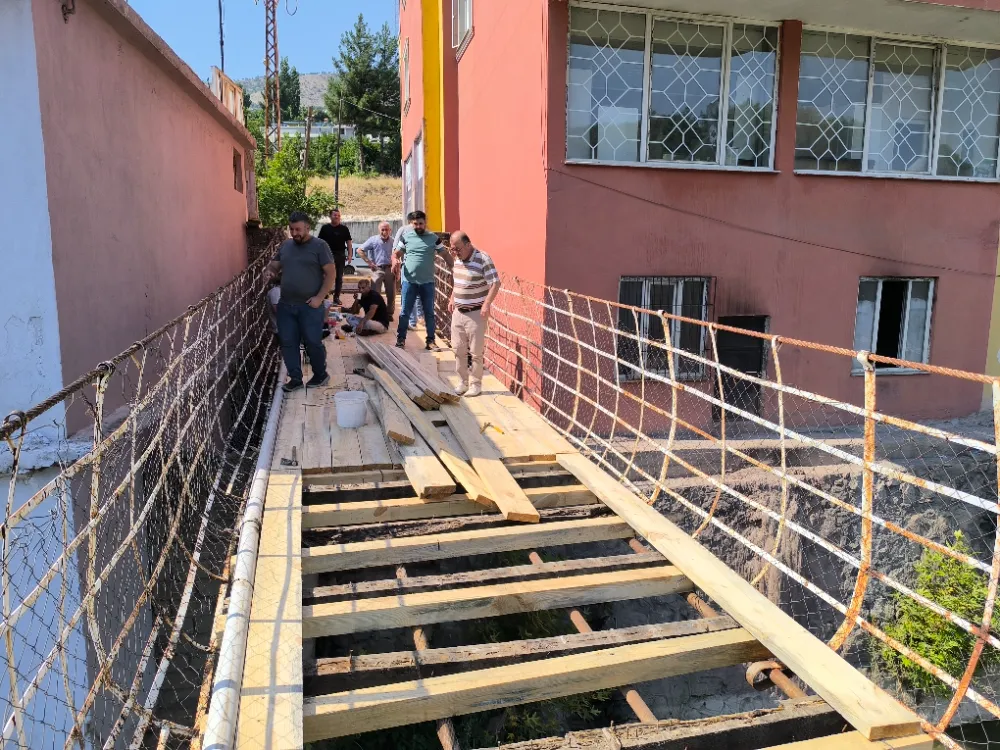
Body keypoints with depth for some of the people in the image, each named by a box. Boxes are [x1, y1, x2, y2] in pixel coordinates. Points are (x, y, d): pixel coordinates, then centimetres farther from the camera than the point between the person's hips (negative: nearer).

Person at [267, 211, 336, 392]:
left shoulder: (319, 246, -7)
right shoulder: (285, 245, 10)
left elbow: (331, 273, -9)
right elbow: (274, 265, 20)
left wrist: (319, 297, -16)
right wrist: (270, 270, -5)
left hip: (310, 306, -5)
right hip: (285, 305, 6)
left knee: (313, 342, 1)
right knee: (288, 343, 6)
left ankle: (320, 375, 20)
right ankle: (295, 378, 16)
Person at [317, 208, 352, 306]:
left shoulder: (344, 228, 4)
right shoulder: (325, 228, 3)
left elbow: (348, 242, 3)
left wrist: (350, 254, -6)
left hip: (340, 255, 1)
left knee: (339, 277, 6)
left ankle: (336, 297, 14)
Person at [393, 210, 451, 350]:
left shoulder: (433, 238, 2)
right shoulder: (405, 237, 2)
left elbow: (446, 255, 4)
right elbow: (395, 254, 6)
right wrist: (395, 261, -18)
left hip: (427, 282, 1)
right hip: (409, 281, 0)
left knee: (429, 312, 7)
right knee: (405, 312, 5)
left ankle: (430, 341, 16)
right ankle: (401, 339, 16)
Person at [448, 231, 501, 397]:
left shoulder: (483, 259, -17)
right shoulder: (457, 259, 7)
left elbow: (495, 283, -18)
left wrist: (487, 304, -26)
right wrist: (452, 298, 17)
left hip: (475, 313, -7)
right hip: (458, 312, 7)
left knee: (476, 351, 1)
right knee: (458, 349, 9)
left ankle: (476, 384, 14)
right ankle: (463, 382, 21)